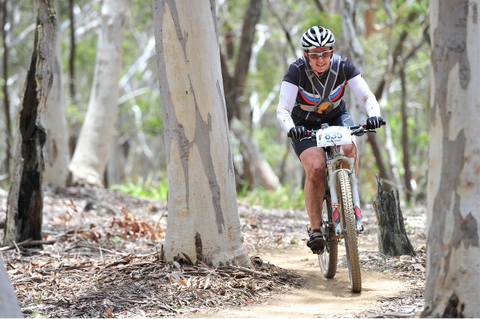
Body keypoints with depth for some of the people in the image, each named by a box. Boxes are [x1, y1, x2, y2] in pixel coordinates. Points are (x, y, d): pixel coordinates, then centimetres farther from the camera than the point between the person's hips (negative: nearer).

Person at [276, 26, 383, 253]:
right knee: (315, 168, -25)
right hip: (305, 124, -2)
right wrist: (291, 129, -53)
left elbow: (367, 96, -23)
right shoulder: (296, 71, -26)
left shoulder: (343, 66, -21)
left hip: (336, 117, 2)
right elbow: (282, 110, -32)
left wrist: (374, 115, -45)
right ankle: (315, 230, -15)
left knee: (348, 149, -31)